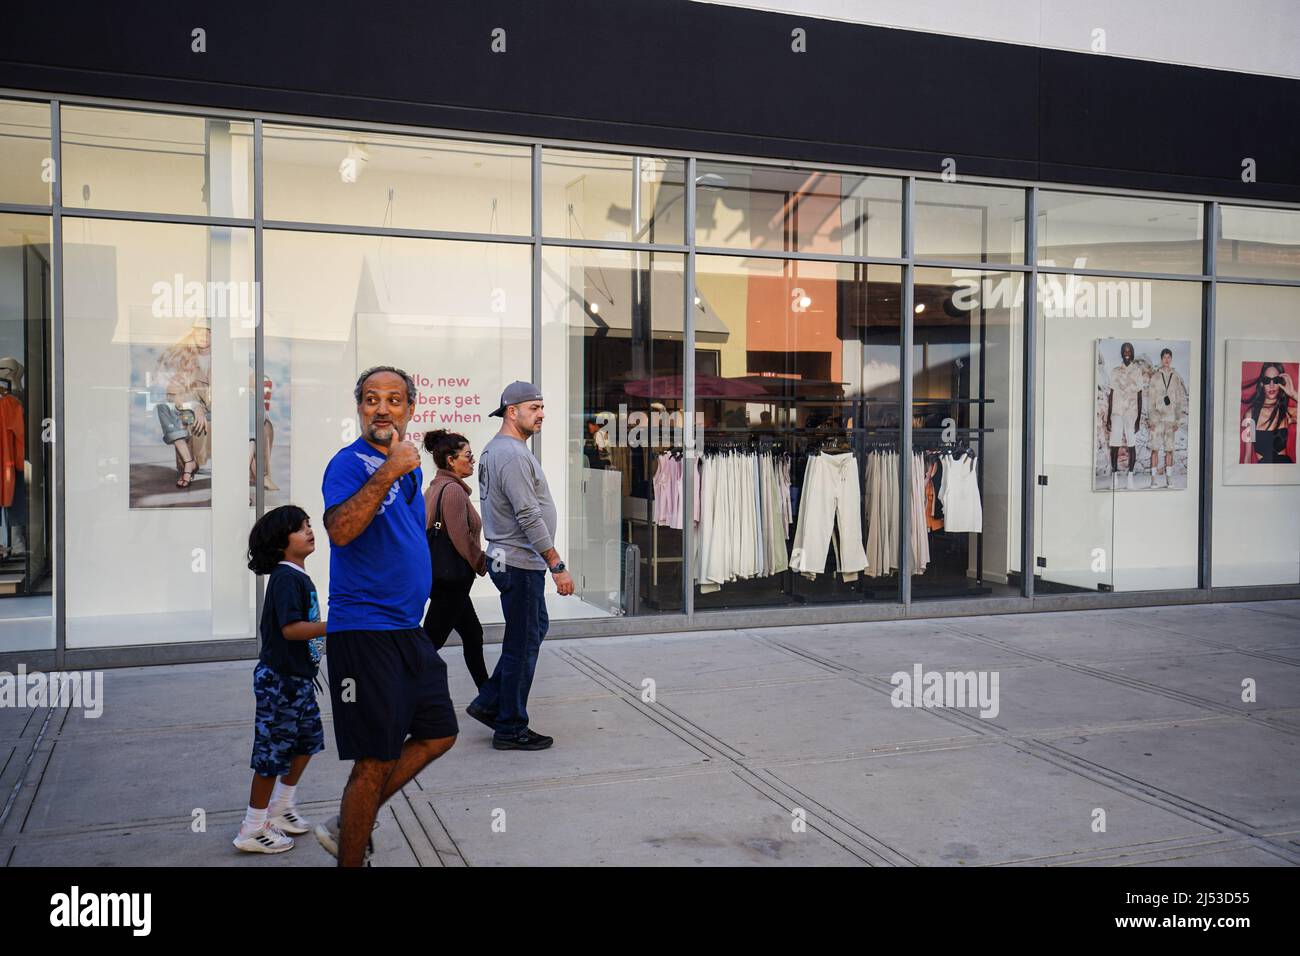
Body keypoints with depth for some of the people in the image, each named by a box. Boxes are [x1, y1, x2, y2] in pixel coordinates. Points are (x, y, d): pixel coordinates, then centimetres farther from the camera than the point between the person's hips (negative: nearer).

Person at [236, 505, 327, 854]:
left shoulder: (298, 576, 12)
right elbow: (290, 628, -27)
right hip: (280, 678, -10)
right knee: (273, 752, -1)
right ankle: (252, 830, 11)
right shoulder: (286, 577, -18)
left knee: (307, 740, 17)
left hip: (298, 677, 10)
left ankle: (281, 808, 32)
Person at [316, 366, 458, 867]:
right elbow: (340, 530, -30)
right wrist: (388, 471, -34)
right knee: (376, 759, -3)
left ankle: (348, 825, 25)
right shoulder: (350, 462, -12)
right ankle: (351, 855, 14)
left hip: (407, 628, 9)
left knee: (439, 734, 15)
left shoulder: (410, 466, 14)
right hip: (364, 631, -9)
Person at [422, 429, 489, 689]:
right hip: (452, 578, -10)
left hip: (441, 576, 10)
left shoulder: (435, 487, 12)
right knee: (431, 641, -4)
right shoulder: (453, 490, -17)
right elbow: (462, 539, -21)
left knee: (473, 634, 17)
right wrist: (485, 565, -7)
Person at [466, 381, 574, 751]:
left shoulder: (495, 450, 14)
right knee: (522, 645, -1)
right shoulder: (513, 454, -20)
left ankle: (489, 703, 23)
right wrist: (558, 567, -21)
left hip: (511, 560, 11)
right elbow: (529, 518, -24)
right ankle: (511, 729, 10)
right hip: (521, 564, -11)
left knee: (535, 629, 20)